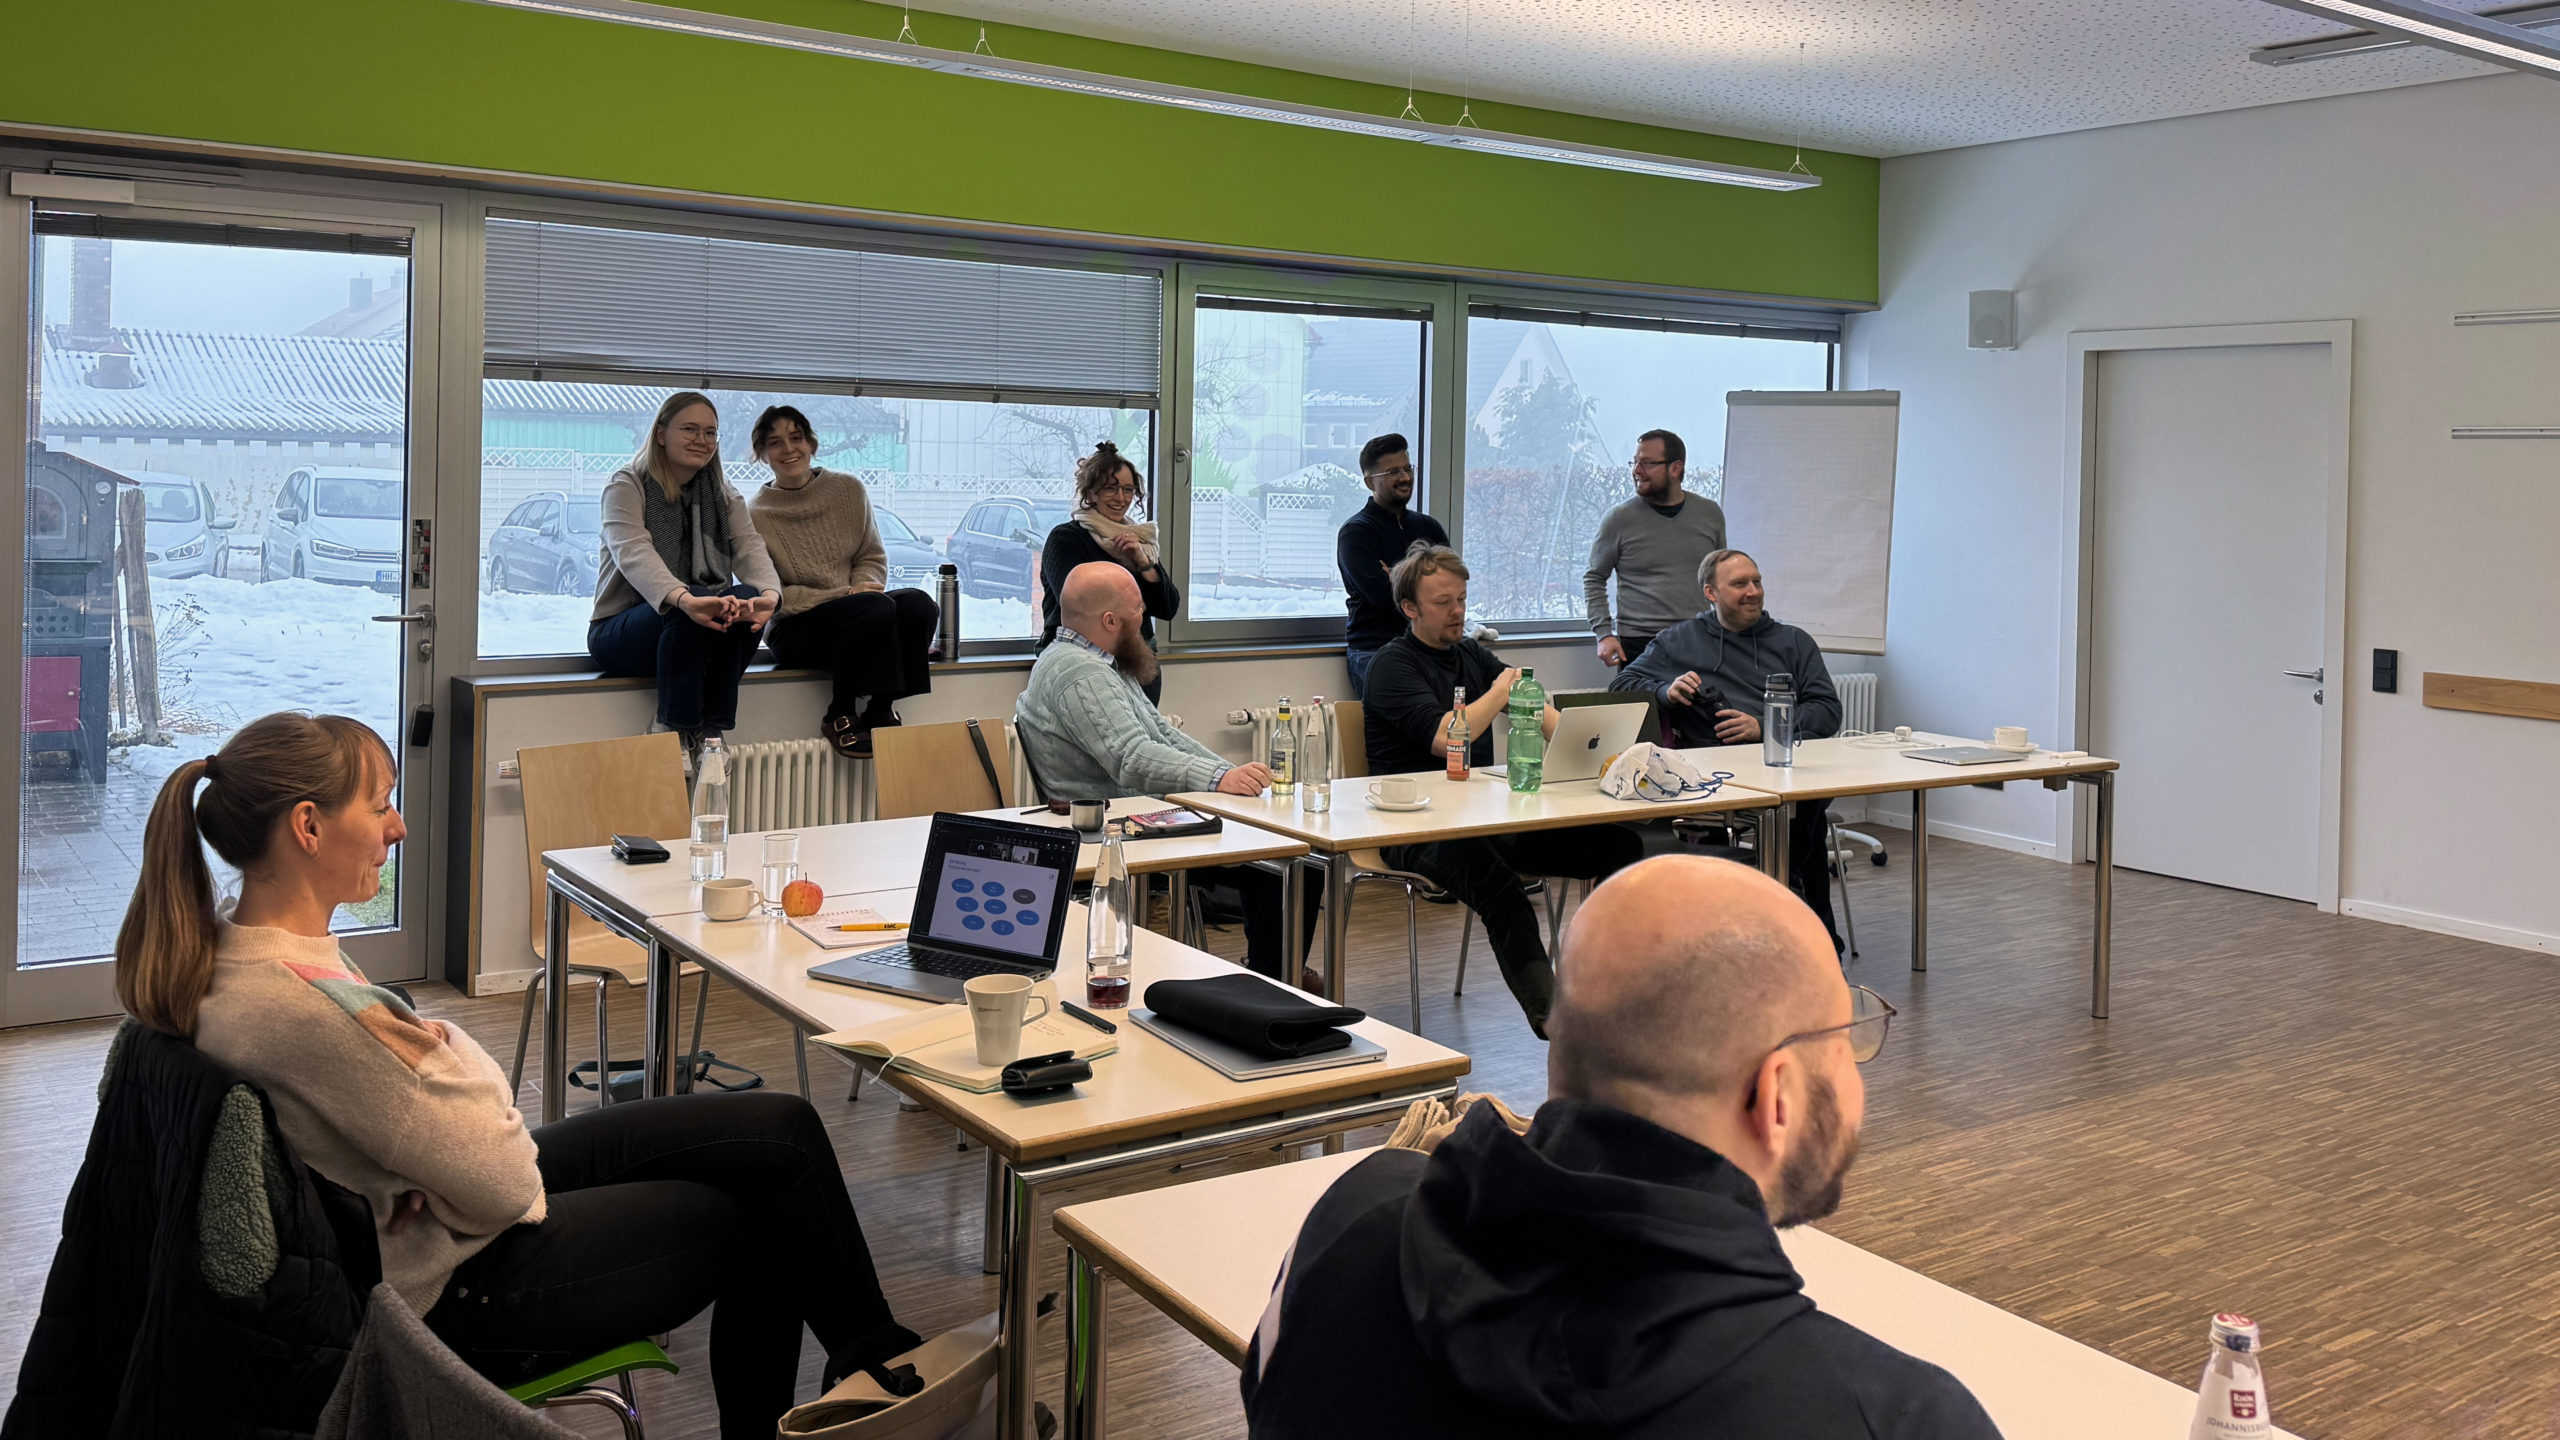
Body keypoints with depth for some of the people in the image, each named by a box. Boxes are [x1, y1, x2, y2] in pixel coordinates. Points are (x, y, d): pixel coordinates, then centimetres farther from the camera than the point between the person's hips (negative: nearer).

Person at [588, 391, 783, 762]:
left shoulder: (723, 497, 12)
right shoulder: (626, 487, -5)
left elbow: (750, 547, -8)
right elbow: (633, 553, -25)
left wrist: (768, 593, -33)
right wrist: (684, 599, -47)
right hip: (620, 631, -4)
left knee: (747, 597, -27)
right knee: (685, 613, -36)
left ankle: (712, 729, -22)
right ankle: (674, 729, -26)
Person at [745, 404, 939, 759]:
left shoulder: (849, 490, 8)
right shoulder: (755, 515, -3)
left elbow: (873, 557, 13)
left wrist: (865, 584, -11)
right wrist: (846, 595, -18)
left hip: (856, 616, 4)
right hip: (794, 630, -4)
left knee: (919, 605, -26)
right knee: (877, 608, -33)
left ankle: (878, 711, -16)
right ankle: (840, 717, -20)